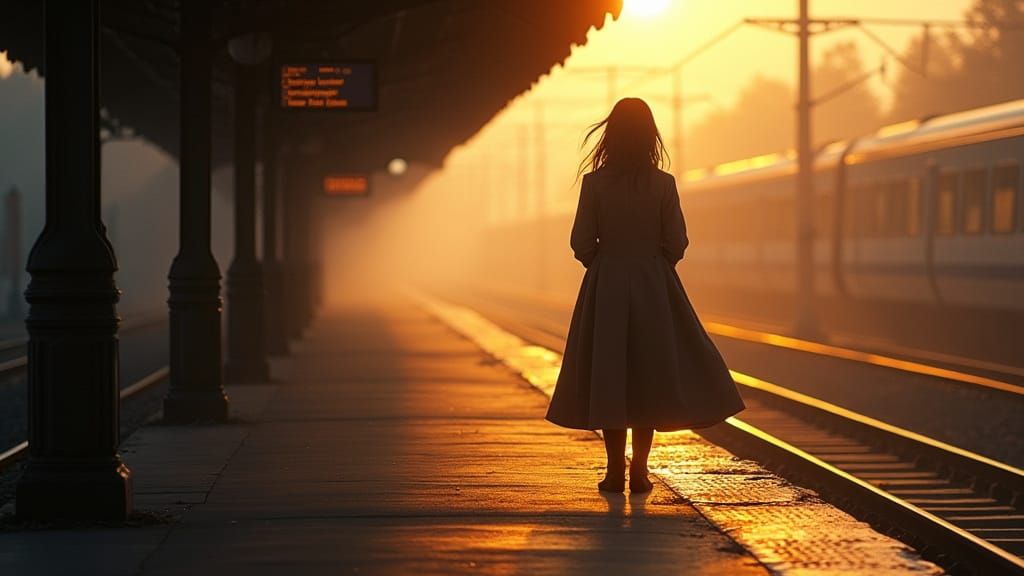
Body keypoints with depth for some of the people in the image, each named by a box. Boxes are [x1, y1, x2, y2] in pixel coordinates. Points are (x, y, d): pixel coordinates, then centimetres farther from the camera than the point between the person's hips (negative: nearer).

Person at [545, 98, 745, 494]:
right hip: (654, 287, 0)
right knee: (648, 375, 8)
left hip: (606, 286, 0)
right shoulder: (663, 184, -6)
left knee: (607, 375, 6)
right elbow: (676, 242, -4)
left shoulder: (595, 182, -7)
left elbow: (581, 242, -5)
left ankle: (615, 471, 5)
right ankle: (639, 471, 6)